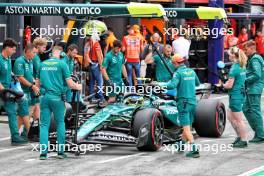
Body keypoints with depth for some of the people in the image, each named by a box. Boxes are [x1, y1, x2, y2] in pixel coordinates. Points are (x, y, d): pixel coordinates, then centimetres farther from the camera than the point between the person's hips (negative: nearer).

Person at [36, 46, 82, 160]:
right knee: (60, 123, 10)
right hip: (57, 97, -3)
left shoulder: (42, 64, 9)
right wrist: (78, 87, 15)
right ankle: (60, 151, 9)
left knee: (44, 124, 4)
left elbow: (38, 83, 17)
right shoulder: (62, 64, -4)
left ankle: (43, 152, -3)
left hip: (44, 97, 3)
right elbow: (70, 84, -5)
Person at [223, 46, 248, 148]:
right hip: (241, 93, 9)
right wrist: (226, 82, 11)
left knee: (239, 120, -1)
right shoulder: (242, 67, 9)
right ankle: (239, 136, 23)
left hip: (235, 95, -9)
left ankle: (243, 141, 5)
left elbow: (229, 85, -19)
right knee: (230, 117, 19)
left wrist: (222, 85, 0)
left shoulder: (234, 68, -19)